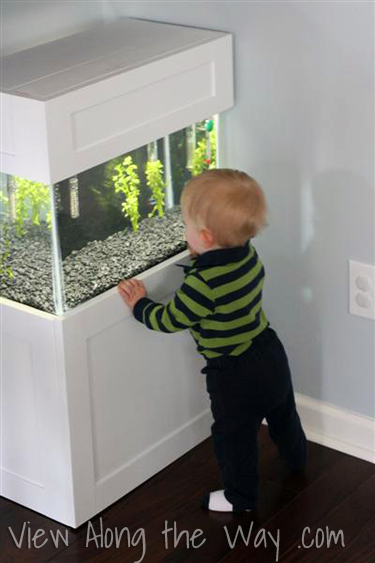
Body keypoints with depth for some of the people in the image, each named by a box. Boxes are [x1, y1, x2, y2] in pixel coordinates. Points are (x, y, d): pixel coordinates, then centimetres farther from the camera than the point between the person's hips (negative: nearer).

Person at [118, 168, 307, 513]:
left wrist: (140, 305, -4)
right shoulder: (249, 255, -10)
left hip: (234, 375, -8)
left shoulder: (202, 284, -32)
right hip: (271, 356, 8)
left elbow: (169, 320, -19)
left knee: (234, 436, 15)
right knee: (282, 415, 32)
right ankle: (296, 460, 57)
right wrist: (202, 255, 11)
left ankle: (240, 497, 34)